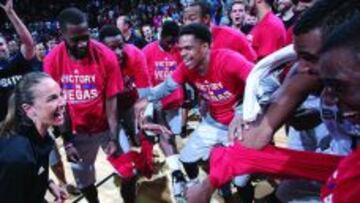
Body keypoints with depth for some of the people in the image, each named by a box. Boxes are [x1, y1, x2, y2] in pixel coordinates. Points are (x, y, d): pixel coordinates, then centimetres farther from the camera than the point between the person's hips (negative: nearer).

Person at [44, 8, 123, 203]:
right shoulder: (52, 60, -14)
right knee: (82, 179, 14)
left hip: (107, 126, -1)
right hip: (78, 131, 2)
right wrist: (67, 141, -7)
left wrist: (113, 138, -20)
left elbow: (111, 99, -15)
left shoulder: (106, 56, -19)